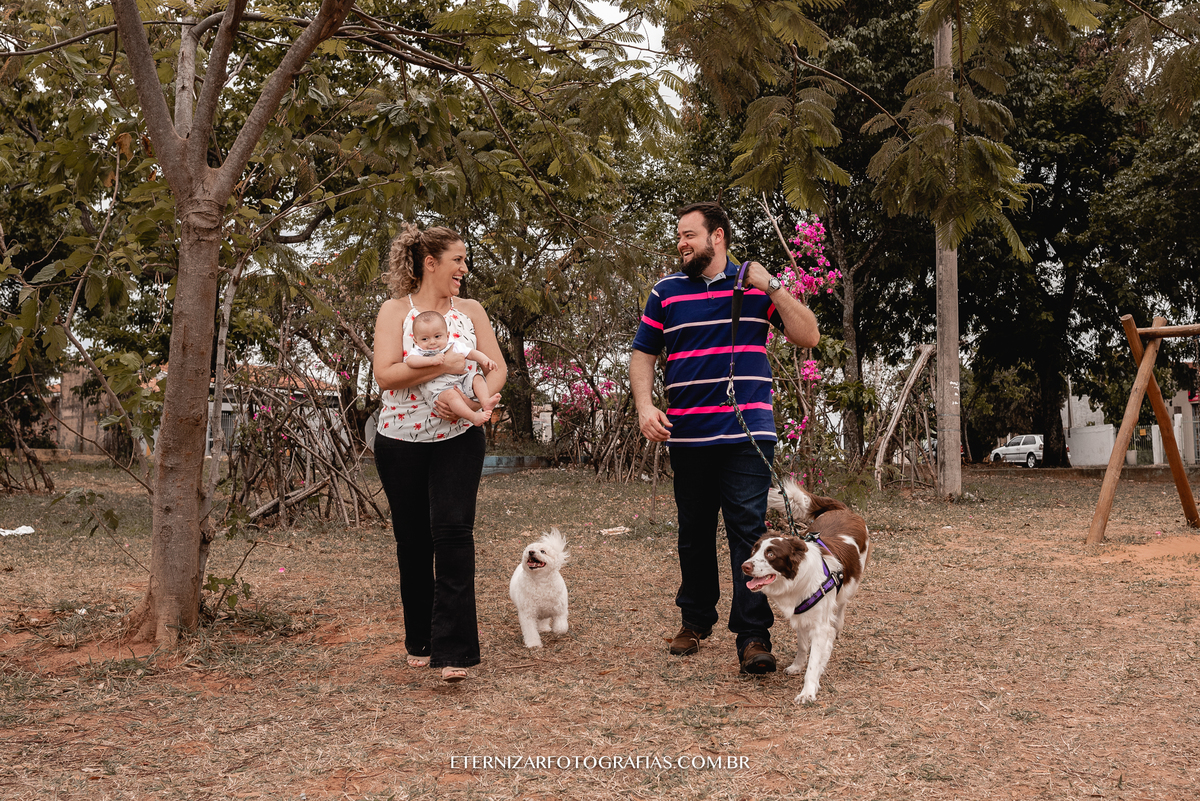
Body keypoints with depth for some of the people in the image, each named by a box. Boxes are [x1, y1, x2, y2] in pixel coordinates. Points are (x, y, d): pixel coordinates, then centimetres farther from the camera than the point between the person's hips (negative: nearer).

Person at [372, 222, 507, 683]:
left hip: (458, 440, 1)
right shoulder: (395, 310, -2)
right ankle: (420, 641, 25)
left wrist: (475, 399, -15)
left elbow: (497, 368, 4)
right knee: (413, 540, 8)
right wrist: (444, 366, -18)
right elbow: (385, 373, -14)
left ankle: (454, 649, -9)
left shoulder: (471, 311, 7)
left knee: (453, 529, -13)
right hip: (401, 441, 0)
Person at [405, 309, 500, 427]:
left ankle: (485, 402, -28)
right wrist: (431, 360, -33)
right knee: (451, 394, -35)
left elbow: (472, 353, 12)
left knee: (477, 377, -11)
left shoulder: (454, 346, 12)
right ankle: (474, 417, -46)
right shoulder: (418, 353, 1)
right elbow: (410, 361, -21)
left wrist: (485, 360, -8)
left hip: (462, 383, 6)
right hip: (438, 392, -6)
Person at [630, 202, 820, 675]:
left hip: (748, 433, -2)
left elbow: (808, 337, 1)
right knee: (694, 532, 12)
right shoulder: (666, 292, 10)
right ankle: (695, 620, 28)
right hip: (687, 436, 3)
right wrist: (645, 406, -5)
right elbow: (643, 354, 12)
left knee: (748, 529, -9)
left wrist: (773, 287, -10)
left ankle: (753, 637, -6)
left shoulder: (756, 286, 6)